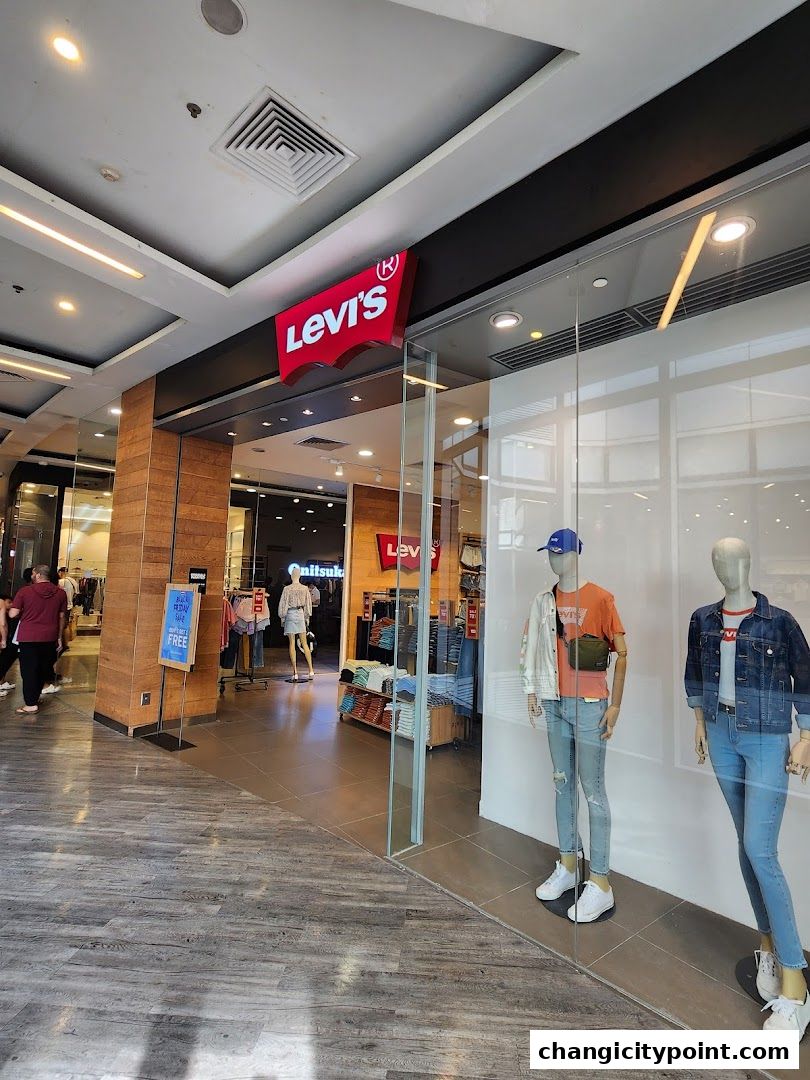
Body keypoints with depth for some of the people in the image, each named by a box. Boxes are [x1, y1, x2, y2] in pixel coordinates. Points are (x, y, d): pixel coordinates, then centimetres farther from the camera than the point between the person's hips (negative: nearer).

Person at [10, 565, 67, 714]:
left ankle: (31, 704, 3)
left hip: (28, 637, -3)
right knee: (43, 669, 15)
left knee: (29, 670, 3)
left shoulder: (25, 591, -6)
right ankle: (34, 697, 25)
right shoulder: (61, 593, 2)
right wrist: (59, 638, 12)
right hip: (50, 638, 3)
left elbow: (13, 614, -7)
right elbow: (61, 617, 5)